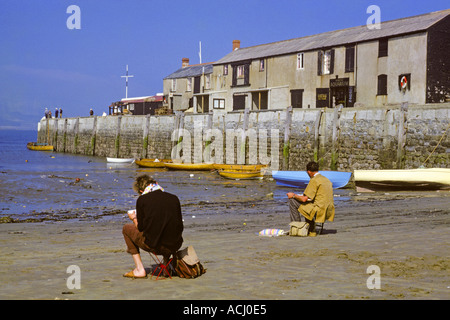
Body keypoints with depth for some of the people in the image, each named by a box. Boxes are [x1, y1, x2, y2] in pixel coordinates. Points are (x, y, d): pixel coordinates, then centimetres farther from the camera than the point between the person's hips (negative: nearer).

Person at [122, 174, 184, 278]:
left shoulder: (142, 200, -2)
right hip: (175, 246, 4)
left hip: (153, 245, -4)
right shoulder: (174, 198, 7)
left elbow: (140, 228, 3)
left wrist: (134, 218, 25)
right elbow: (179, 226, 12)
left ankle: (140, 270, 15)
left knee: (126, 228, 23)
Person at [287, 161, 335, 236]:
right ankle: (311, 231, 28)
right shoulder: (327, 179, 14)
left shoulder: (314, 180, -11)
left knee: (292, 201, -1)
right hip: (329, 211, 9)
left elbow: (304, 199, -13)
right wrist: (303, 195, 31)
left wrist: (294, 195, 6)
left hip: (319, 210, -9)